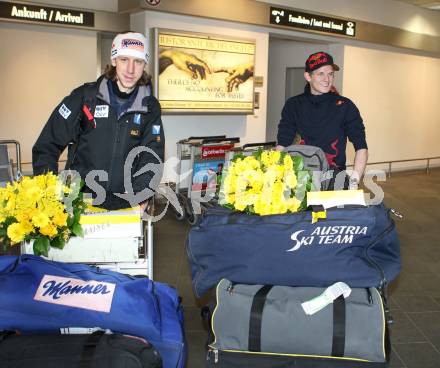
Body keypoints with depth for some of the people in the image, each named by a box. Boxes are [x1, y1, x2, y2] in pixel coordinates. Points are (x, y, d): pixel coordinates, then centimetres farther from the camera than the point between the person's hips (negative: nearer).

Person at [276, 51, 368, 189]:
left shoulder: (345, 106, 3)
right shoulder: (293, 105, 9)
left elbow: (361, 148, 2)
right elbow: (282, 145, 5)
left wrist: (354, 181, -11)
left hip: (335, 179, -1)